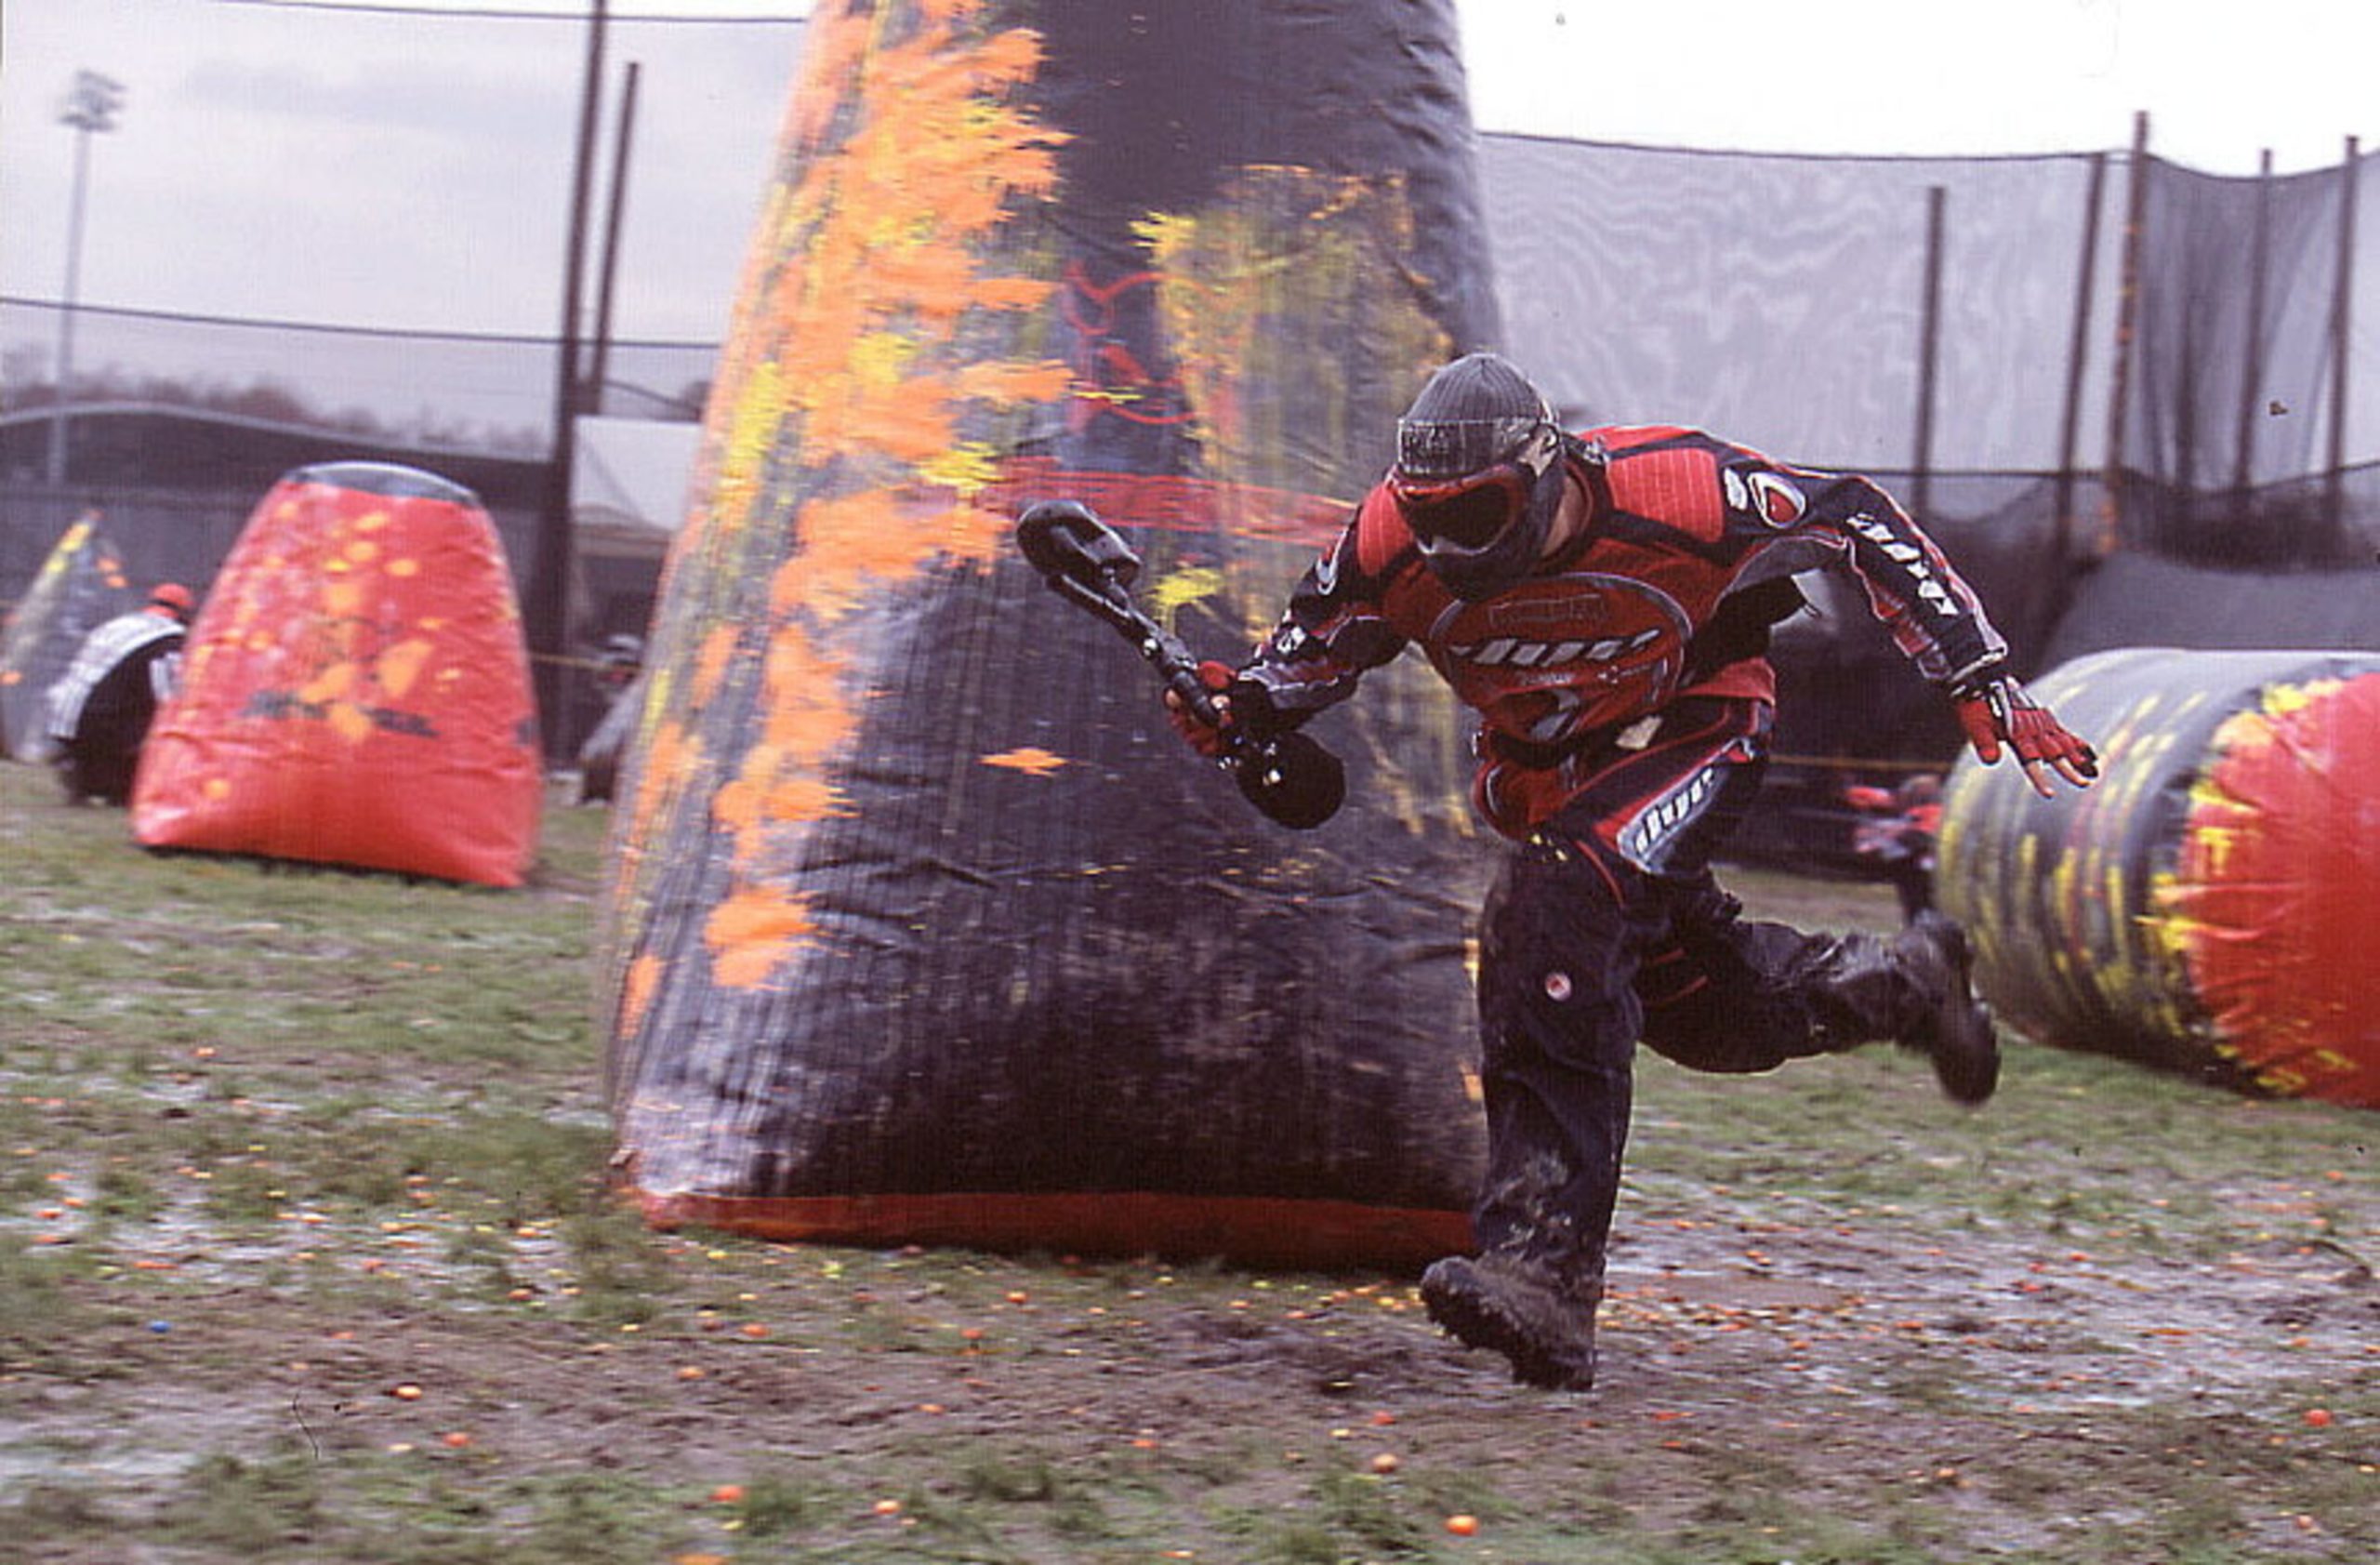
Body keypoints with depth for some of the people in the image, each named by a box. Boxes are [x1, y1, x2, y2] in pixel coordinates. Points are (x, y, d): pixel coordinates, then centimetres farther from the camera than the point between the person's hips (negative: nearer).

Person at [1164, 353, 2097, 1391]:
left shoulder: (1670, 489, -31)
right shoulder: (1394, 538, -21)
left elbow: (1857, 523, -18)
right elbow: (1315, 643, -3)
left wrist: (1981, 684, -19)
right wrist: (1244, 703, -26)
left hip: (1693, 729, -6)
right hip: (1541, 769, 6)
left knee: (1552, 925, -29)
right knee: (1699, 1011, 13)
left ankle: (1542, 1273, -35)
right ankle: (1901, 983, 45)